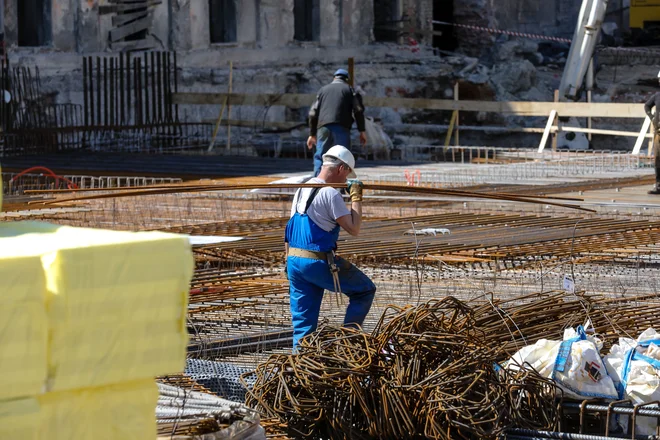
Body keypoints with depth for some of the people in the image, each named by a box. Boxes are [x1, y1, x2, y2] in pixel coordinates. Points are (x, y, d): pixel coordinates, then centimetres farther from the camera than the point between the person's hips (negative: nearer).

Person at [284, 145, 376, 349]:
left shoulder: (302, 190, 14)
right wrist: (356, 197, -6)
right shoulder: (330, 193, -13)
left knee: (303, 322, 10)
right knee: (365, 290, 9)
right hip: (318, 262, -8)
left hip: (294, 262, 8)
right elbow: (354, 229, -14)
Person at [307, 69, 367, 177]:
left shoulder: (323, 90, 22)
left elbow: (313, 112, 18)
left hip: (323, 128, 2)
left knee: (319, 157, 4)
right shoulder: (349, 89, 15)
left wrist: (312, 134, 22)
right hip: (341, 128, -2)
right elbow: (358, 110, 2)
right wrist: (362, 131, 5)